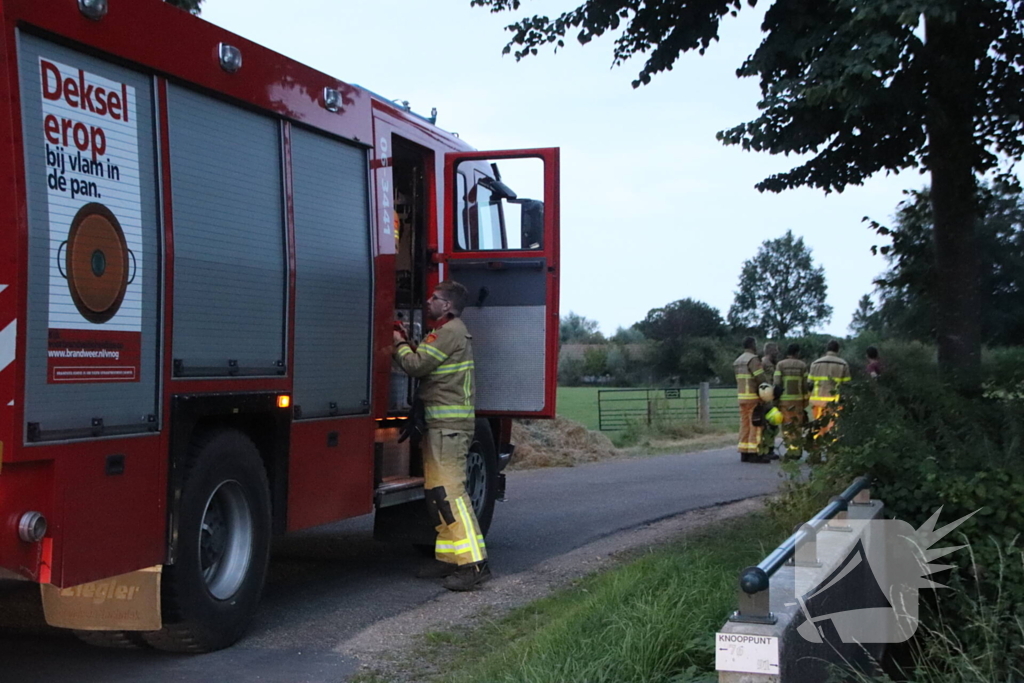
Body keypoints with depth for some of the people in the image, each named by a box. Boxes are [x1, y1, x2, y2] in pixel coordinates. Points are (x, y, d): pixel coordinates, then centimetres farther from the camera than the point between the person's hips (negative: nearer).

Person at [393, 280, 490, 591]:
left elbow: (416, 365, -15)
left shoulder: (449, 331, -12)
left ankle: (473, 563, -16)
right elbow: (426, 366, 21)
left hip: (448, 424, -11)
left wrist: (399, 344, 1)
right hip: (441, 423, 11)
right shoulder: (450, 331, 22)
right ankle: (449, 558, 17)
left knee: (448, 491, -15)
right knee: (437, 492, 12)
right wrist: (407, 343, 14)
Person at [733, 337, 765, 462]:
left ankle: (744, 453, 10)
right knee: (755, 425, -6)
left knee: (744, 424, 9)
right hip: (753, 396, -8)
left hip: (741, 396, 8)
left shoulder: (737, 361, 18)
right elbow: (760, 378, -17)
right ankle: (753, 453, -8)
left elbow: (739, 379, 14)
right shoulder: (753, 359, -11)